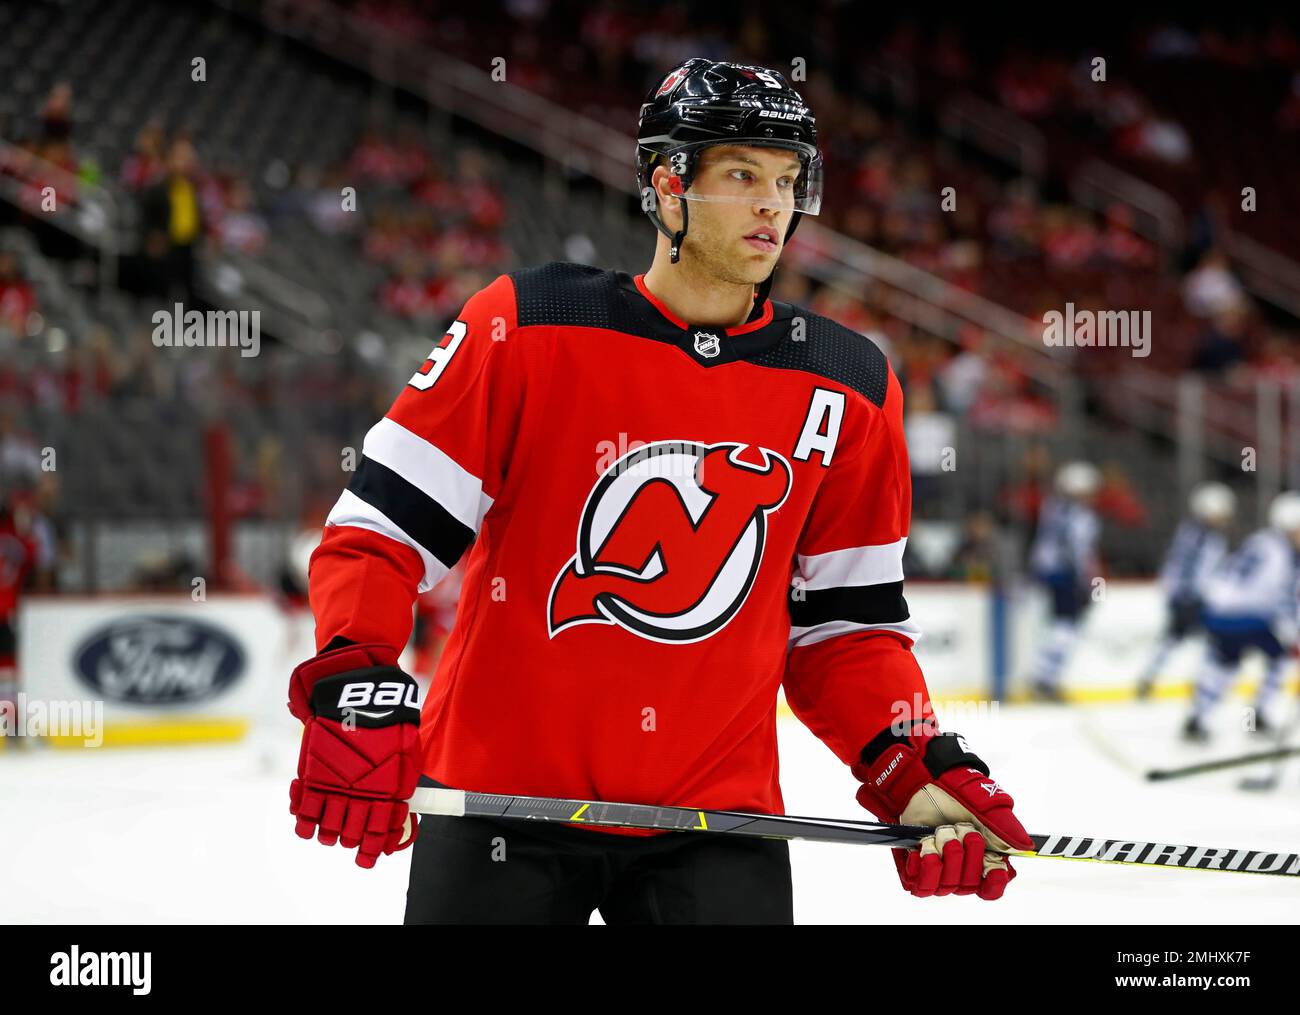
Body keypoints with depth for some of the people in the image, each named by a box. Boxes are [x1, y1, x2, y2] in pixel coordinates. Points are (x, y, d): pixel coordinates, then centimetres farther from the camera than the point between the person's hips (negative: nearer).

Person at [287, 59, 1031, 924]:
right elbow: (381, 525, -7)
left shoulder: (848, 390, 4)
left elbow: (845, 624, 10)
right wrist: (354, 684, -22)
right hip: (501, 799, -2)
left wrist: (918, 771, -4)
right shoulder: (528, 327, -6)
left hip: (713, 816, 2)